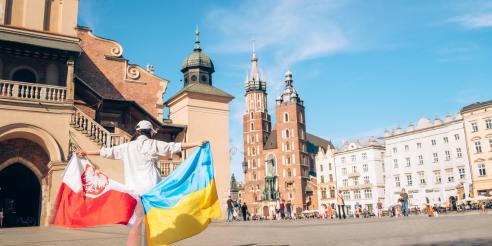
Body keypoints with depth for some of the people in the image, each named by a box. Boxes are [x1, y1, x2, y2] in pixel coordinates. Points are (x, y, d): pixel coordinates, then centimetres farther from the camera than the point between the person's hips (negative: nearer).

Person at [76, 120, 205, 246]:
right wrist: (196, 143, 4)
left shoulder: (127, 147, 11)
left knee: (136, 222, 4)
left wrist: (86, 153, 27)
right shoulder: (153, 144, 1)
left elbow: (108, 151, 16)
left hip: (134, 189, 3)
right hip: (151, 187, -3)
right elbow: (175, 147, 0)